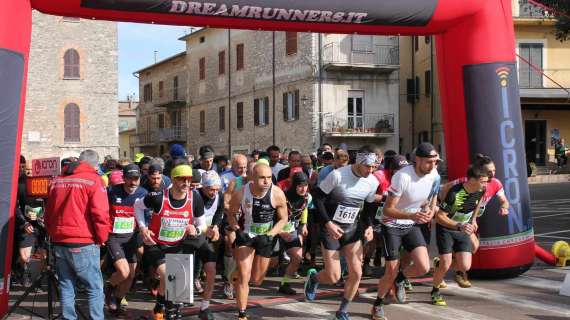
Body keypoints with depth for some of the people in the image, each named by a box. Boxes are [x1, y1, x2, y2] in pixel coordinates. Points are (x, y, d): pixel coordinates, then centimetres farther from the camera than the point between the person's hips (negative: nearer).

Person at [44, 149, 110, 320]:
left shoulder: (57, 181, 12)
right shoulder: (93, 180, -7)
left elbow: (48, 214, 17)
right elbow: (100, 214, -15)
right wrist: (102, 238, -1)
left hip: (59, 243, 6)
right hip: (83, 245, -6)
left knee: (66, 287, 13)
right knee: (95, 287, 2)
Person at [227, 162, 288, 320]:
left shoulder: (277, 194, -22)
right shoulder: (241, 193, -22)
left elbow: (283, 219, -7)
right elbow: (231, 214, -3)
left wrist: (269, 235, -20)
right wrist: (238, 231, -18)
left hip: (266, 237, 1)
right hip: (245, 235, -1)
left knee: (256, 280, 14)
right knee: (244, 276, -10)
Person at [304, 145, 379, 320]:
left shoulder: (372, 182, -5)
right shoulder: (337, 175, -21)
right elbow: (317, 197, -13)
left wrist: (369, 226, -8)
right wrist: (328, 223, -20)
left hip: (352, 230, 5)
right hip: (331, 229, -5)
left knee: (356, 273, -4)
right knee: (333, 277, -6)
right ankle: (313, 277, 30)